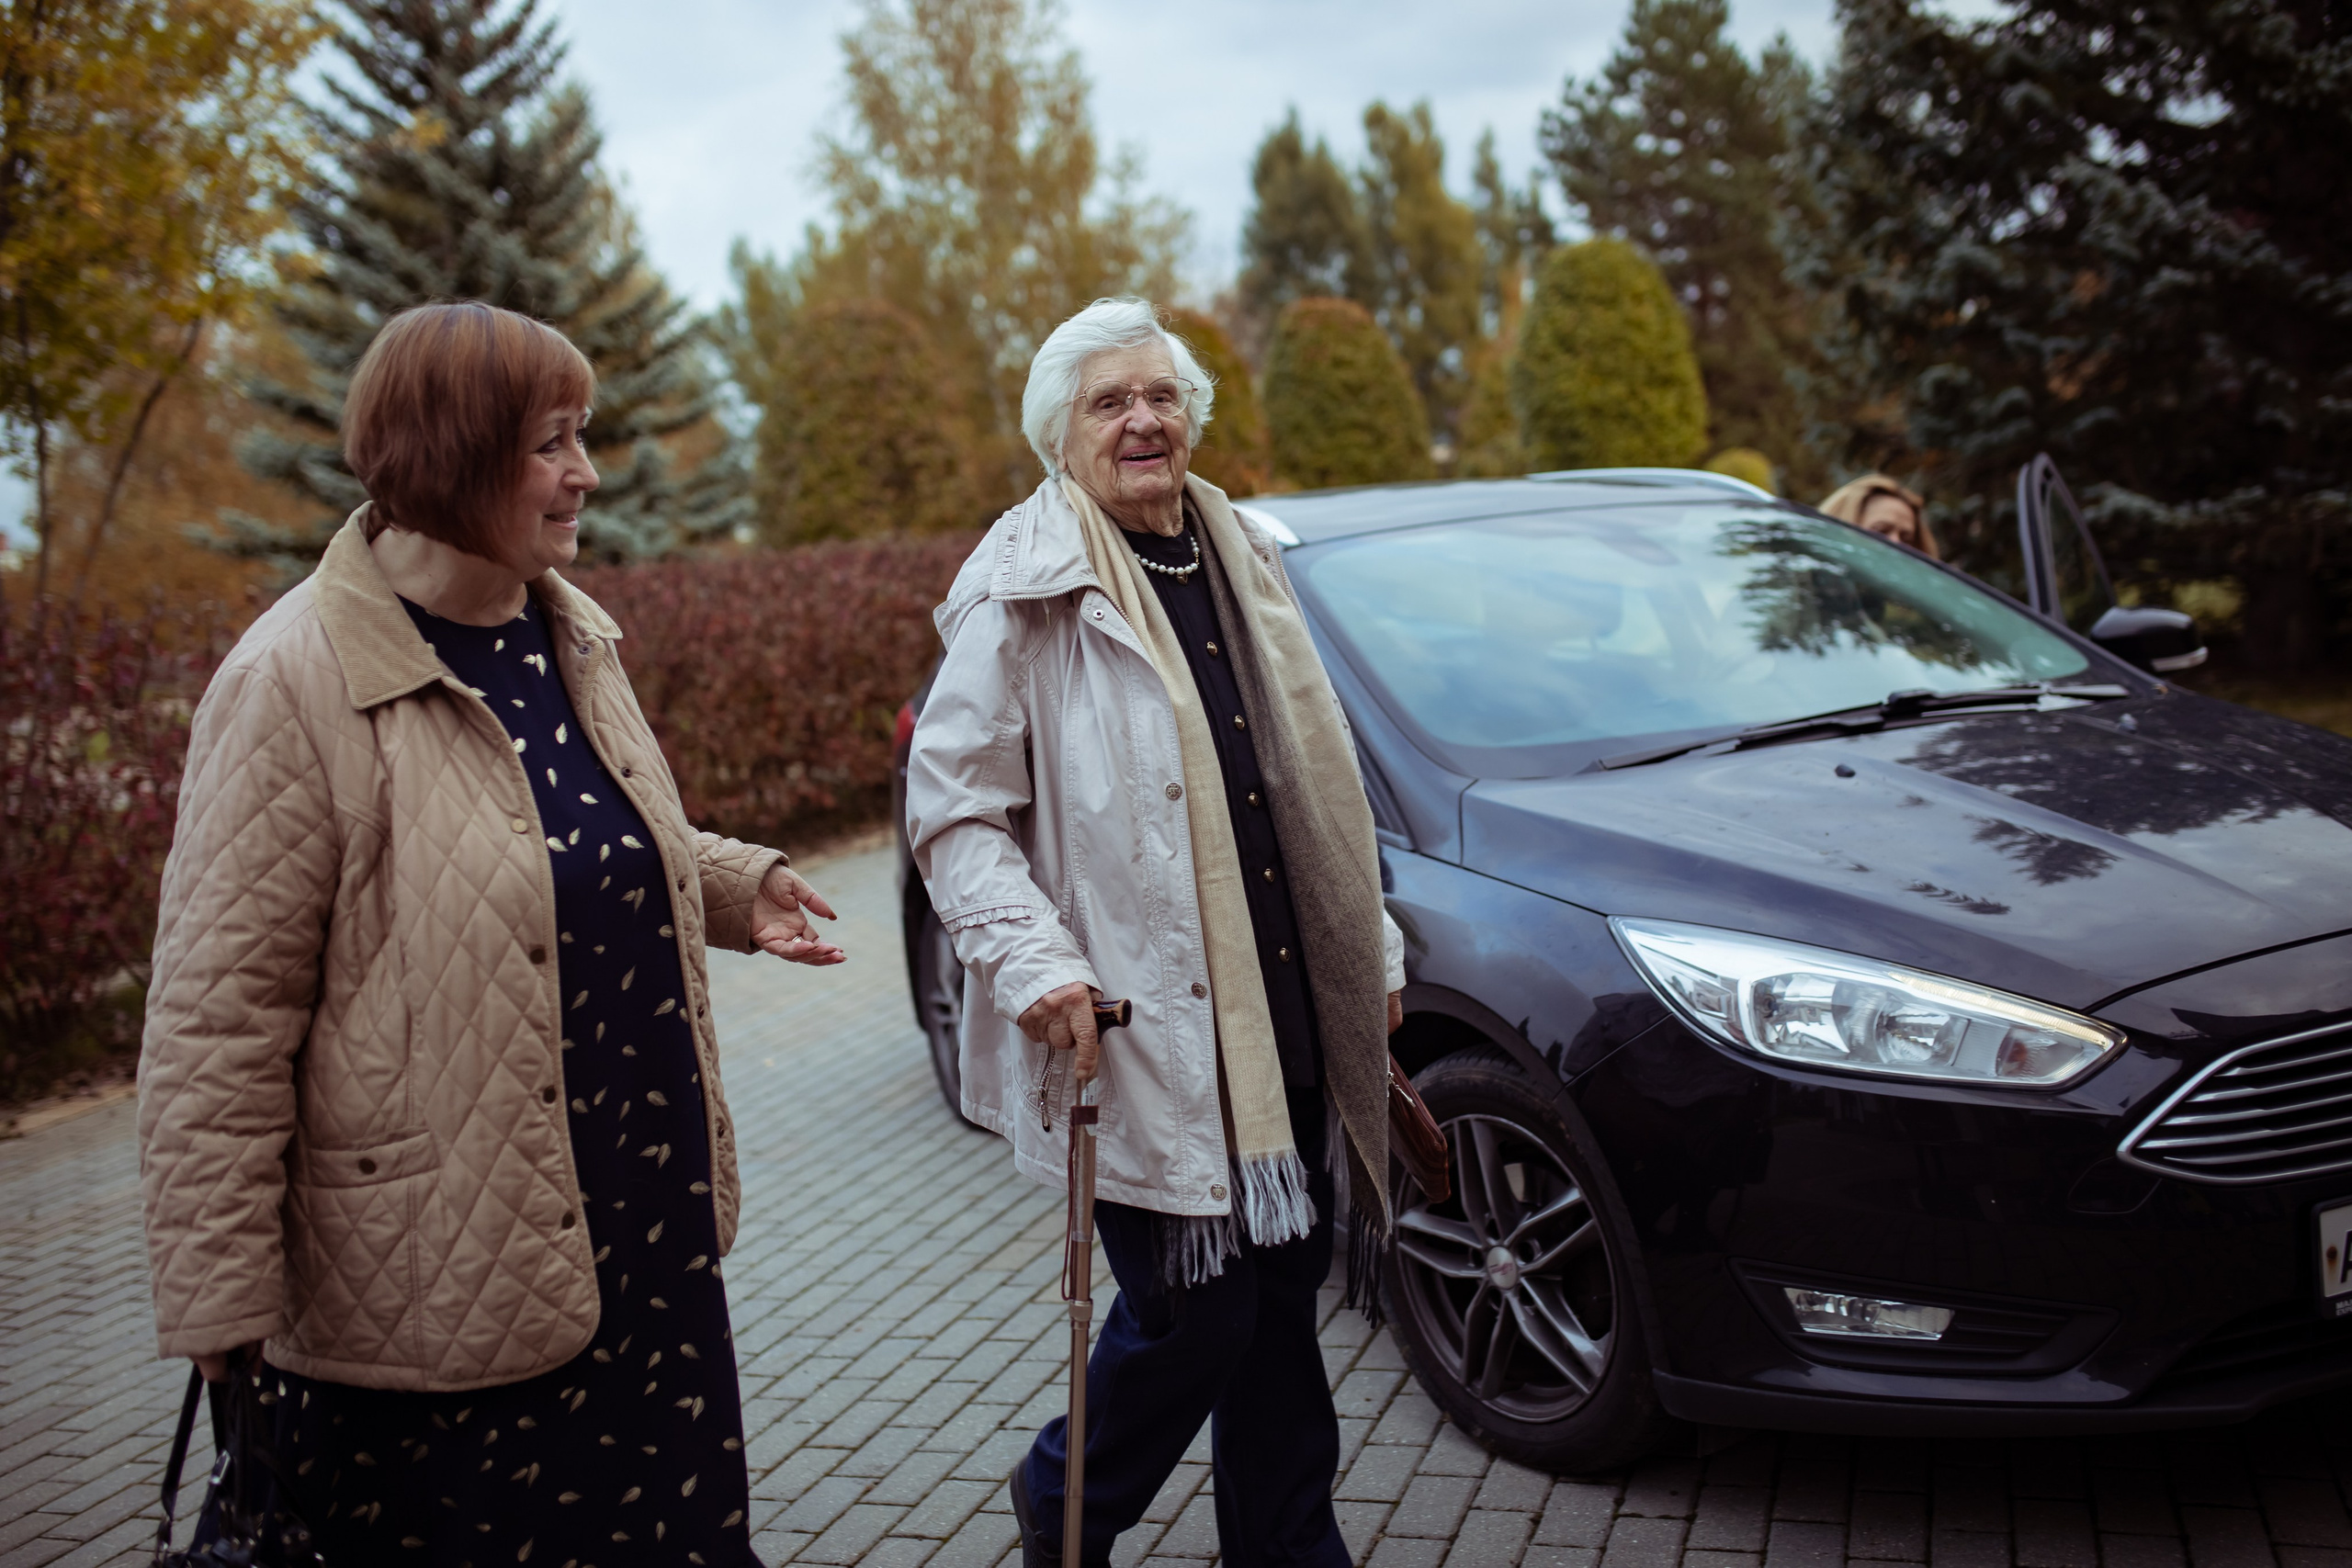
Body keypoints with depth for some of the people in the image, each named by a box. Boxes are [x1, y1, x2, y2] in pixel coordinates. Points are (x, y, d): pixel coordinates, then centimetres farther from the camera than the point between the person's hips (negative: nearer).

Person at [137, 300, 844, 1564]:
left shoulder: (569, 634, 6)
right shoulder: (294, 685, -16)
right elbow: (214, 1027, -15)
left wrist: (732, 884, 5)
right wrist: (223, 1314, -13)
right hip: (436, 1306, -7)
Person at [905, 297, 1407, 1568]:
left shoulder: (1244, 566, 15)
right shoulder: (1021, 590, -6)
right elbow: (952, 808, -7)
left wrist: (1375, 947, 18)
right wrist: (1033, 963, -19)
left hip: (1286, 1022, 6)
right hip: (1142, 1032, -6)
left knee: (1282, 1293, 13)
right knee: (1193, 1315, 0)